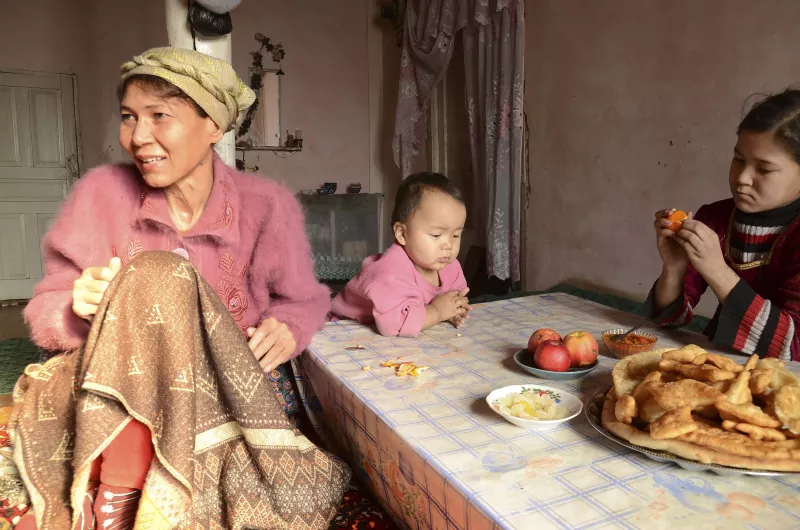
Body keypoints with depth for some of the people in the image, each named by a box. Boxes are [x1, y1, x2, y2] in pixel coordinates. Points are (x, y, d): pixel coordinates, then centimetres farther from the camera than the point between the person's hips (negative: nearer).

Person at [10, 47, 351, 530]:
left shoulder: (267, 206, -6)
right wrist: (79, 307, -23)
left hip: (222, 398, 0)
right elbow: (46, 312, 0)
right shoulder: (101, 194, -5)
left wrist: (287, 327, -18)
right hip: (110, 402, 1)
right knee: (157, 275, -29)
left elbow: (304, 299, 5)